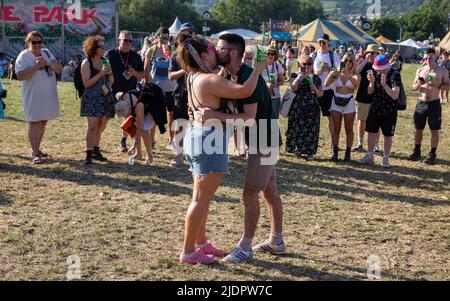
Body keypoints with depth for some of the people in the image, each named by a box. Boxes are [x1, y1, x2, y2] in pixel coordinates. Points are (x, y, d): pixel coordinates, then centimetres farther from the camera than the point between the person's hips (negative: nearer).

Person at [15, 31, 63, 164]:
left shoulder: (46, 53, 11)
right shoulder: (23, 57, -6)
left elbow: (59, 69, 3)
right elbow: (20, 76, -17)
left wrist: (48, 63, -15)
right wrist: (36, 66, -23)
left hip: (48, 95, 6)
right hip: (33, 96, -6)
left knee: (43, 123, 12)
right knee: (35, 123, -9)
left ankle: (37, 149, 24)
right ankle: (35, 154, -10)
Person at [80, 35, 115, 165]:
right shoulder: (86, 63, -4)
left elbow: (111, 81, 14)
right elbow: (86, 83, -10)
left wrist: (109, 73, -7)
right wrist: (100, 74, -16)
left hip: (105, 97, 6)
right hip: (92, 98, -6)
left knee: (101, 126, 8)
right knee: (93, 126, -14)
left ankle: (96, 151, 21)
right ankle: (88, 154, -13)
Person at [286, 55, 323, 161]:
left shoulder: (316, 78, 12)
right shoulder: (295, 75, 6)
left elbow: (321, 94, 13)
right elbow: (293, 88, -9)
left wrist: (316, 89, -7)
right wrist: (299, 77, -20)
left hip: (312, 108, 2)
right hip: (298, 107, -2)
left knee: (311, 130, 0)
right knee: (298, 129, -2)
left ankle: (310, 152, 6)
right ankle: (297, 149, 12)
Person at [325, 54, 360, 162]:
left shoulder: (354, 75, 2)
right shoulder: (337, 74, 4)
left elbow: (357, 83, -19)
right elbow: (326, 83, -7)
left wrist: (348, 75, -31)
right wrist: (331, 75, -25)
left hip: (349, 102, -1)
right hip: (336, 102, 1)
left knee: (349, 129, 4)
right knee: (336, 129, 4)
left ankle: (348, 153, 9)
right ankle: (335, 152, 8)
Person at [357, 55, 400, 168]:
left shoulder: (395, 75, -17)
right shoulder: (377, 74, -1)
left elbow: (395, 96, -24)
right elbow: (370, 92, 4)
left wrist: (385, 84, -37)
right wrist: (372, 82, -16)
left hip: (389, 111, -5)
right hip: (375, 108, 5)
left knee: (388, 135, 5)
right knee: (372, 132, 9)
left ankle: (386, 159, 17)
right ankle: (369, 157, 20)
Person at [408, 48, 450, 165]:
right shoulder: (420, 71, 5)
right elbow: (414, 87, 9)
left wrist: (437, 85, -20)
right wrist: (418, 85, -14)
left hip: (434, 104, -3)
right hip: (421, 103, 3)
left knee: (434, 130, 1)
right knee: (418, 129, 9)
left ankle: (432, 155, 9)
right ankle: (417, 152, 22)